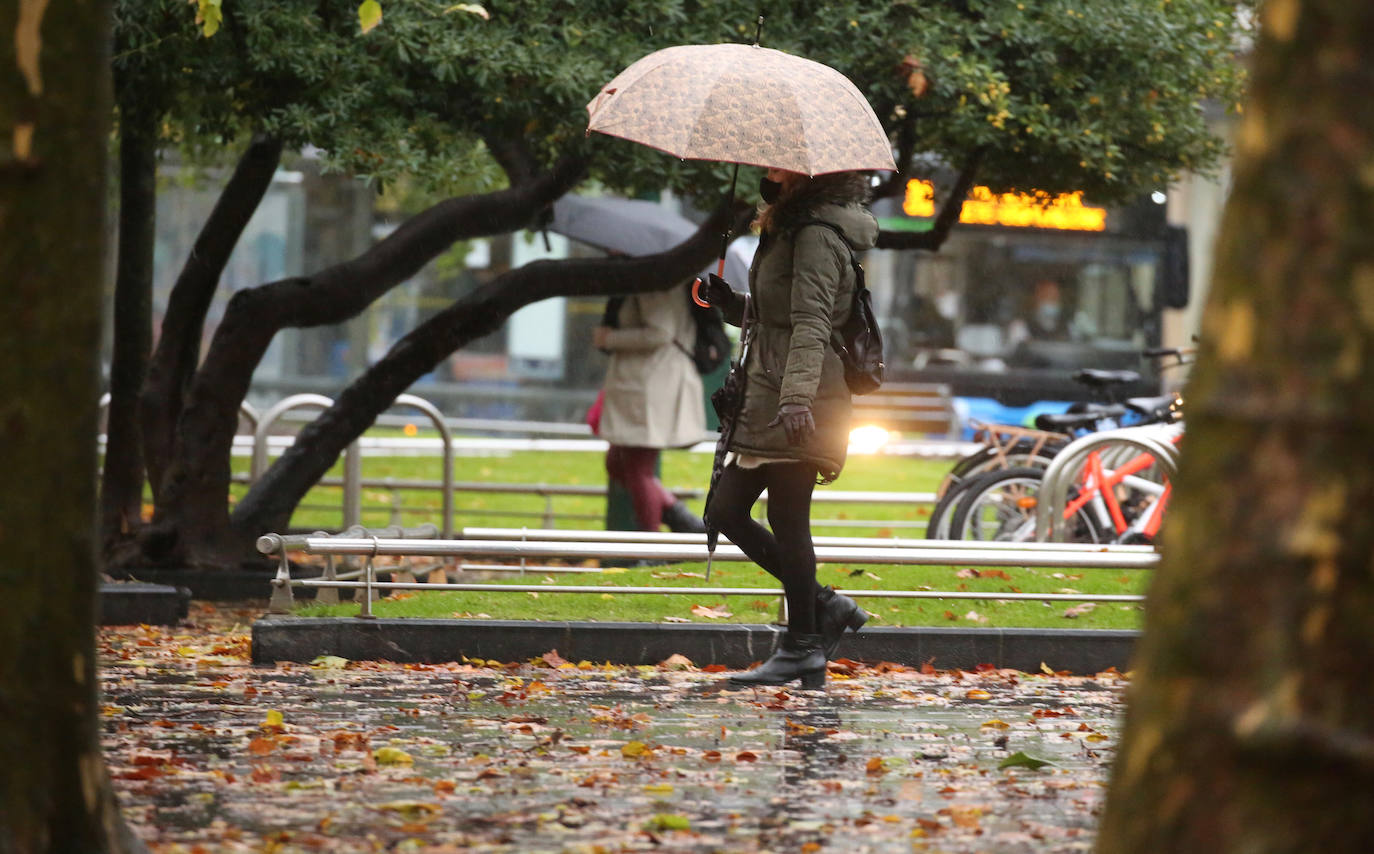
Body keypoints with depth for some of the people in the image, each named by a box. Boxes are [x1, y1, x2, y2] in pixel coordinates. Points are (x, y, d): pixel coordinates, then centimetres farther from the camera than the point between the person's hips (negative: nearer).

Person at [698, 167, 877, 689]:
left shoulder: (816, 236, -12)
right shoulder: (790, 231, 19)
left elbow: (811, 323, -22)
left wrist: (796, 396, -32)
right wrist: (730, 303, 10)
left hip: (796, 409, -10)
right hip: (766, 402, 10)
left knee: (787, 524, -5)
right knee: (726, 511, 8)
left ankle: (801, 647, 3)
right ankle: (824, 607, 14)